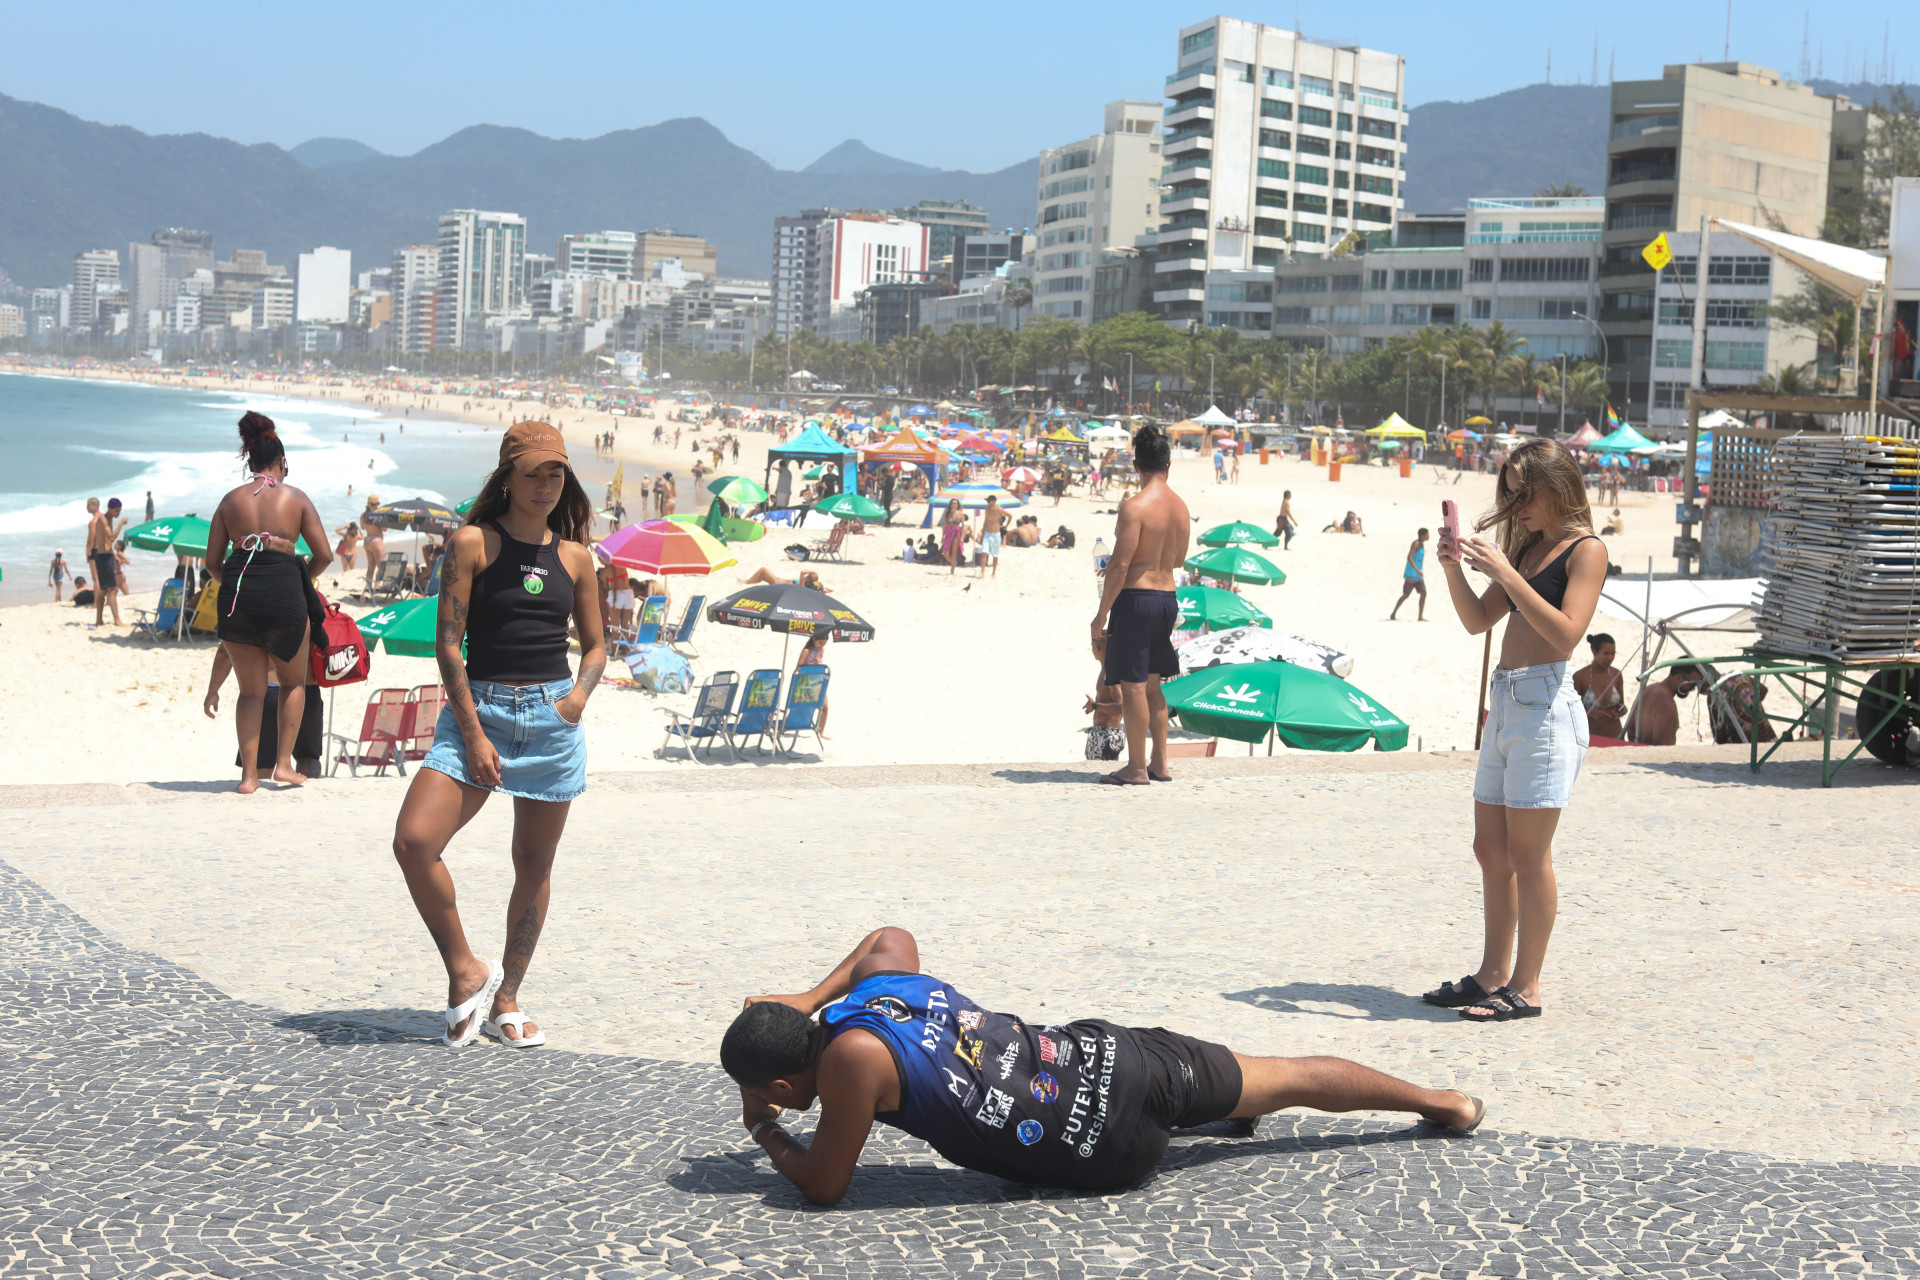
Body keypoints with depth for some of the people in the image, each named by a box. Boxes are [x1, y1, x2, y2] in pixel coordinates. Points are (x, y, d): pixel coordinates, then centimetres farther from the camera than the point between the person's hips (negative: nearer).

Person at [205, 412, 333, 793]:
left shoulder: (231, 499, 12)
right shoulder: (295, 498, 7)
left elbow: (213, 560, 11)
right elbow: (324, 555, 3)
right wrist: (304, 579, 22)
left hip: (236, 594, 2)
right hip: (283, 594, -2)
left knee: (251, 691, 15)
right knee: (294, 682, 20)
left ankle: (249, 774, 9)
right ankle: (284, 762, 13)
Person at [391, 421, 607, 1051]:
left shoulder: (574, 555, 9)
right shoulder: (473, 542, -1)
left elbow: (595, 643, 18)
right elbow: (448, 642, -5)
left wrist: (581, 692, -4)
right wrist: (473, 734, -12)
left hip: (553, 716, 3)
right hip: (480, 708, -3)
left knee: (535, 864, 7)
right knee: (414, 840, -19)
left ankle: (505, 999, 21)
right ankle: (465, 971, -1)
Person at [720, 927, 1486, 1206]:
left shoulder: (853, 1055, -23)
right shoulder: (881, 977, 0)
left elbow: (822, 1187, -14)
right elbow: (895, 934, 25)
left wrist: (764, 1134, 5)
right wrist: (809, 1000, 18)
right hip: (1091, 1049, 5)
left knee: (1282, 1081, 13)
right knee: (1282, 1078, 25)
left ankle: (1432, 1100, 31)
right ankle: (1434, 1102, 40)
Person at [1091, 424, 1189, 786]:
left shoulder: (1135, 505, -16)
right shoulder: (1181, 507, 7)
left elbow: (1120, 566, -18)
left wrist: (1101, 614, -12)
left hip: (1136, 598, -8)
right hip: (1168, 599, 8)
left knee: (1132, 685, -1)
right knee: (1151, 684, 18)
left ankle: (1136, 768, 4)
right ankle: (1159, 764, 21)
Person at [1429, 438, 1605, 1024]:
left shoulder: (1586, 550, -5)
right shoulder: (1526, 548, 18)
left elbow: (1566, 633, -18)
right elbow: (1479, 620, 19)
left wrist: (1507, 574, -20)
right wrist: (1455, 571, 2)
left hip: (1545, 702, -8)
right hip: (1505, 700, 9)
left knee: (1527, 854, -4)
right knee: (1491, 848, 12)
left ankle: (1525, 988, 4)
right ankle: (1493, 975, 22)